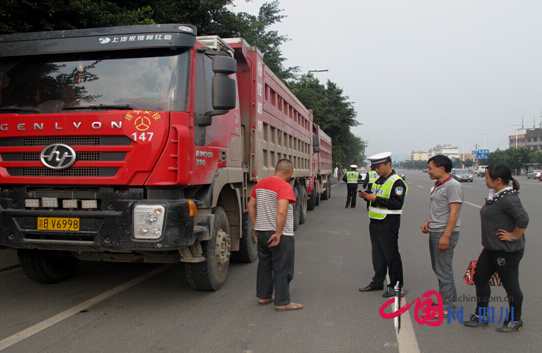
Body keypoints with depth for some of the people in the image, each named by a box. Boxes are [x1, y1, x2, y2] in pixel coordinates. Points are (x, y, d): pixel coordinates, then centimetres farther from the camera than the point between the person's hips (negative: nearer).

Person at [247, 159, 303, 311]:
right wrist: (278, 233, -24)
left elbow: (251, 205, 14)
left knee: (264, 265, 20)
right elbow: (282, 211, -30)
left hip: (262, 232, 8)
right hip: (280, 235, -8)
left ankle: (264, 296, 31)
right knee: (282, 269, 4)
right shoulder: (285, 186, -18)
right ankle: (282, 302, 11)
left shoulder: (261, 183, 8)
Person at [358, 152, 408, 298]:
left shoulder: (397, 182, -13)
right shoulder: (379, 180, 15)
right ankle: (378, 282, 25)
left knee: (391, 255, -1)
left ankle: (396, 285, 9)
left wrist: (375, 198, -23)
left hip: (389, 223, -9)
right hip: (375, 222, 9)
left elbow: (397, 204, -22)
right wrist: (366, 196, 1)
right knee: (377, 254, 15)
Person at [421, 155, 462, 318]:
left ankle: (446, 307, 5)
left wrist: (446, 236, -25)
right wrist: (427, 221, 9)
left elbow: (454, 212, -21)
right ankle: (450, 299, 32)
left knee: (444, 270, -4)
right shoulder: (437, 185, 14)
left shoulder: (453, 186, -16)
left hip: (445, 233, -10)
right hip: (434, 231, 10)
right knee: (438, 268, 18)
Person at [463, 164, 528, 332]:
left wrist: (514, 236, -22)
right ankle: (481, 316, 26)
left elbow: (523, 218, -32)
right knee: (480, 278, 14)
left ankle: (515, 321, 23)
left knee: (510, 285, 6)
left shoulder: (508, 198, -22)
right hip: (491, 248, 10)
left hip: (507, 251, -10)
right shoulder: (495, 195, 9)